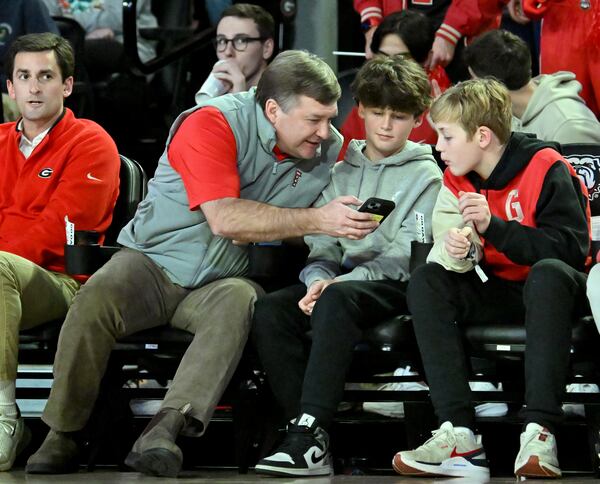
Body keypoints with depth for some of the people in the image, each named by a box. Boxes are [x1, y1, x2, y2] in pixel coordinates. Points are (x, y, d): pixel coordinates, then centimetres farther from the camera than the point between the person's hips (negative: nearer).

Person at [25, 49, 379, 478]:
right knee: (97, 296, -31)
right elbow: (224, 219, -27)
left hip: (221, 280, 3)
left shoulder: (327, 149, 1)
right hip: (153, 262, -2)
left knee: (237, 302, -33)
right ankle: (62, 437, -19)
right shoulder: (213, 123, -17)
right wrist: (317, 220, -27)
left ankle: (166, 426, -44)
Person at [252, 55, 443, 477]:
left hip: (395, 285, -5)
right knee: (269, 309, -25)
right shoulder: (340, 174, 20)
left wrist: (341, 282, -18)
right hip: (341, 280, 5)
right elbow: (321, 246, 13)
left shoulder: (425, 175, 5)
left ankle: (311, 433, -44)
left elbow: (405, 256, -7)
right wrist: (318, 279, -11)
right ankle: (307, 430, -31)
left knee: (335, 301, -38)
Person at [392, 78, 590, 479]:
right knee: (427, 280, -17)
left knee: (549, 273, -37)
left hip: (551, 292, -5)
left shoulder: (545, 169, -14)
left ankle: (540, 431, -42)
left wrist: (493, 225, -28)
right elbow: (449, 260, 1)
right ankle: (459, 434, -31)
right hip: (496, 293, 5)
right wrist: (454, 249, -25)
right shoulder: (457, 179, 4)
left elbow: (572, 249, -22)